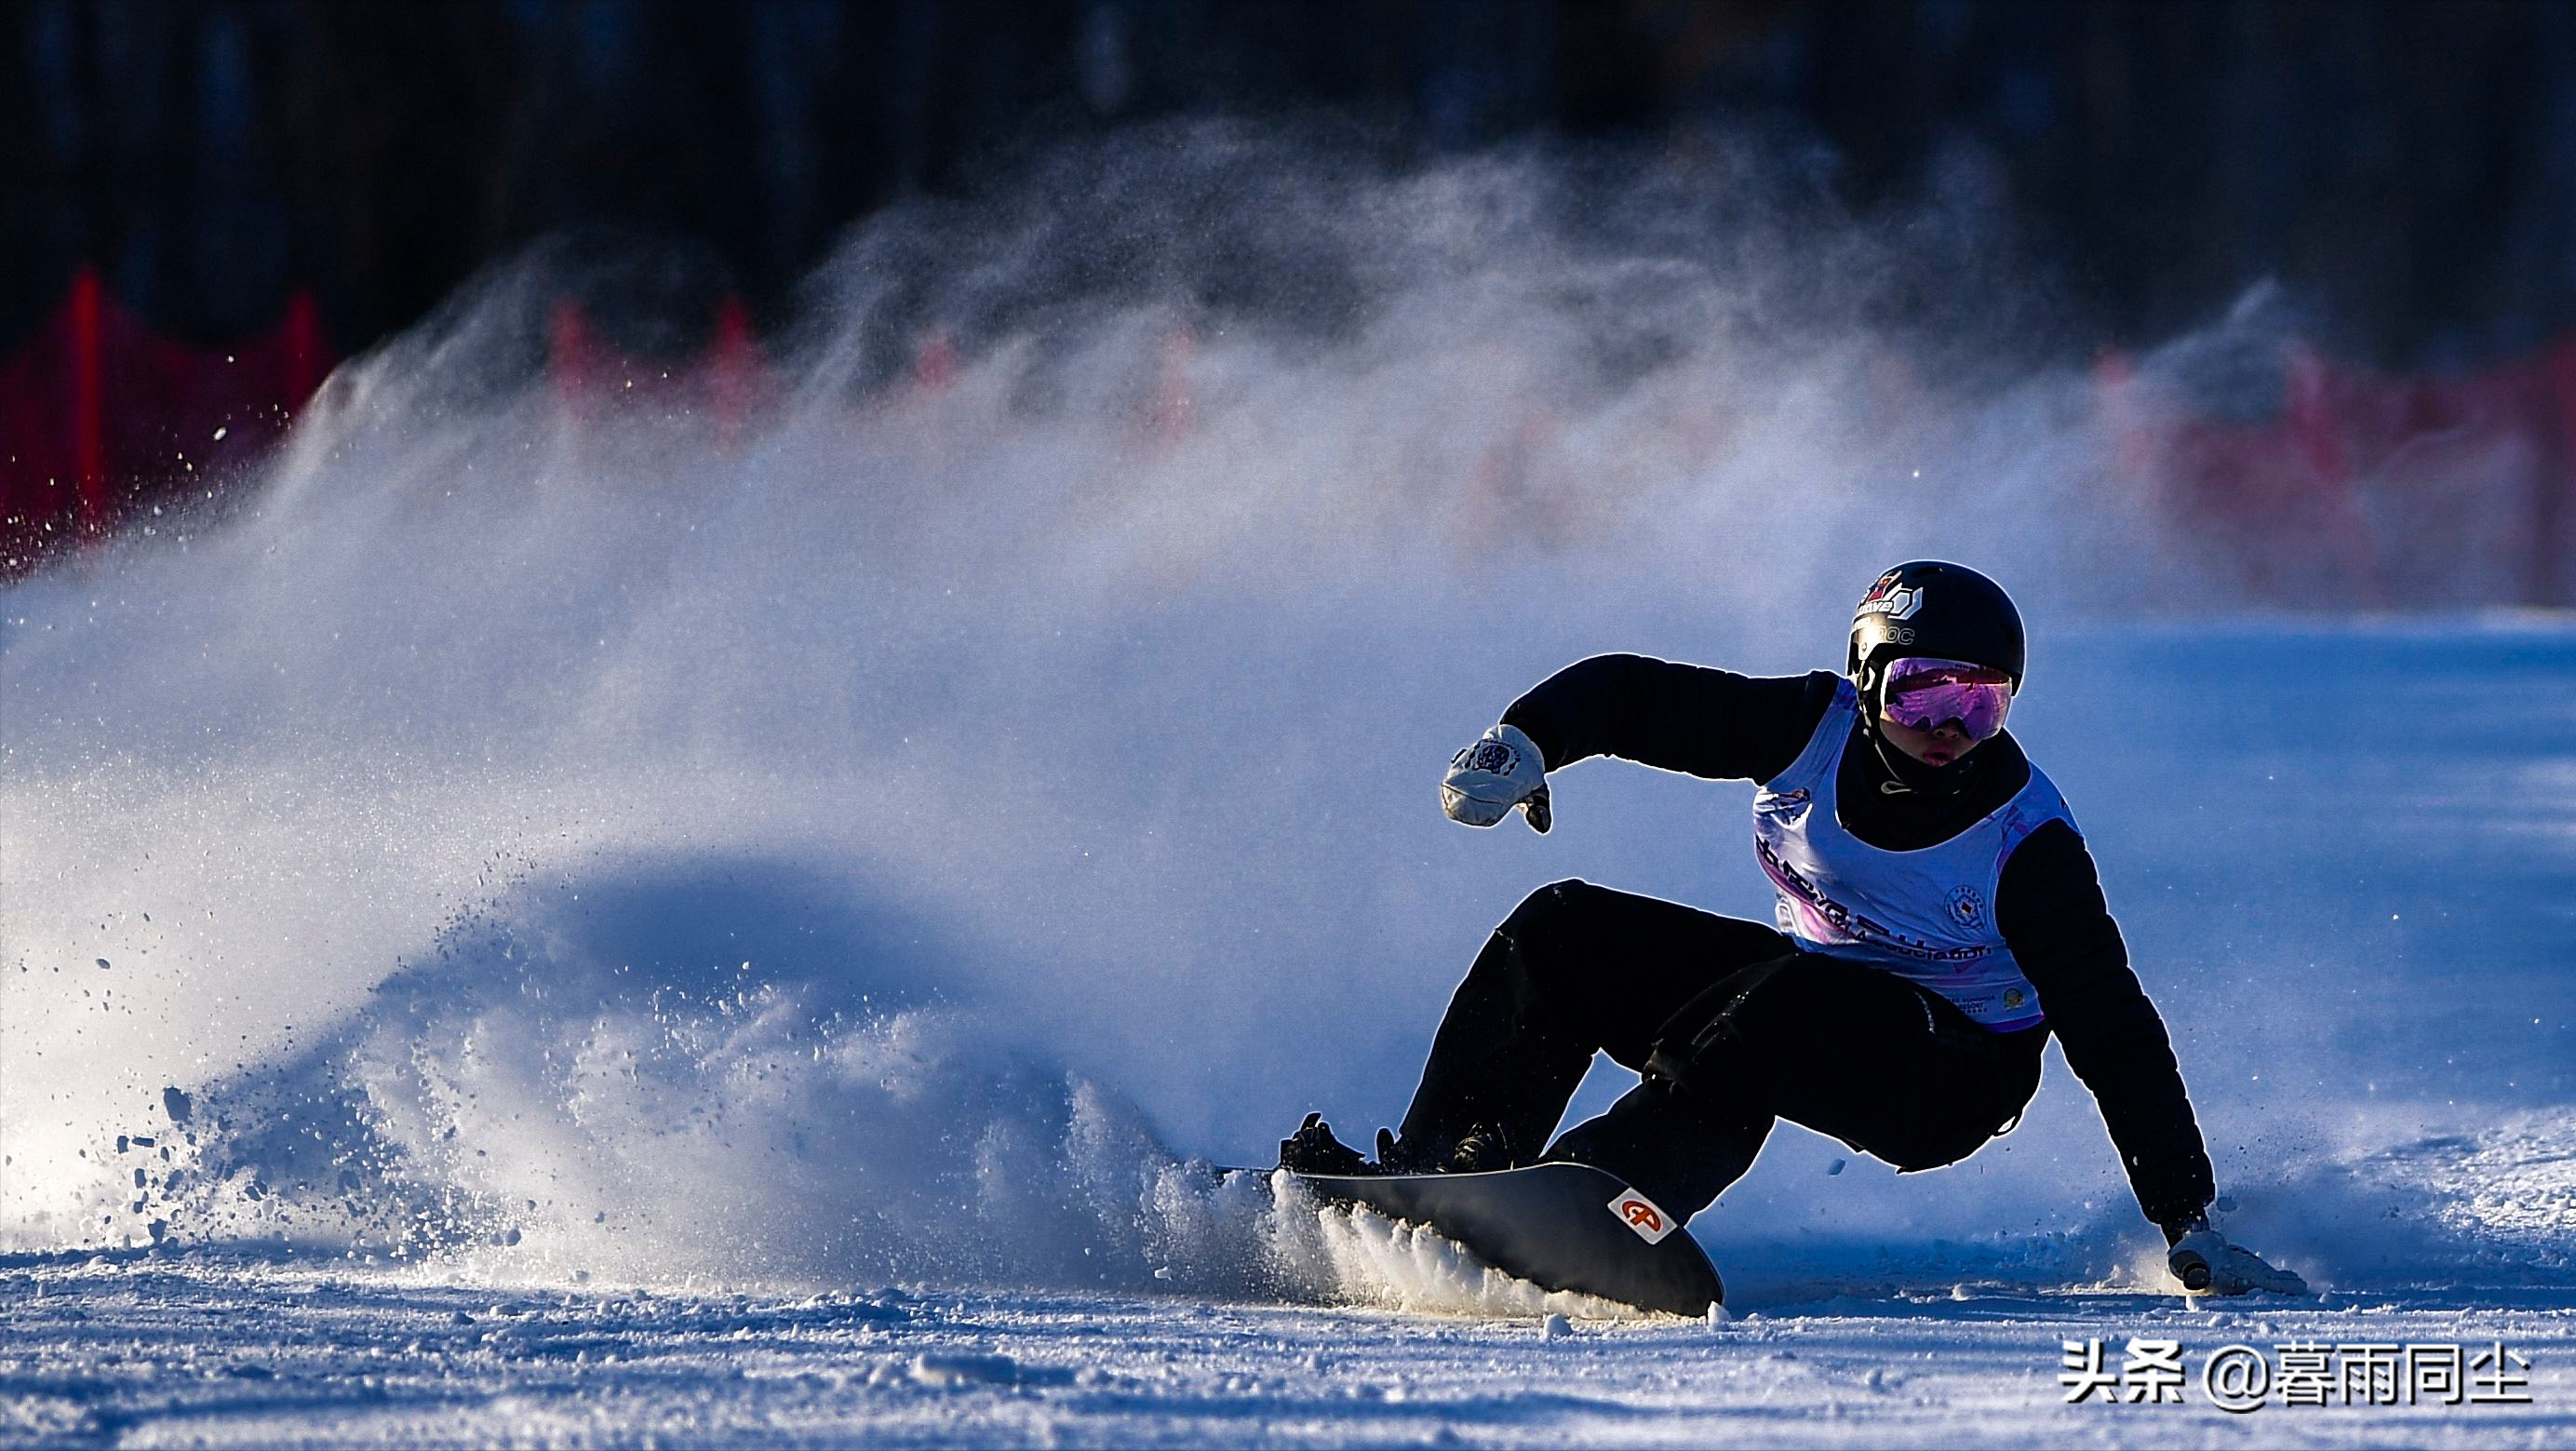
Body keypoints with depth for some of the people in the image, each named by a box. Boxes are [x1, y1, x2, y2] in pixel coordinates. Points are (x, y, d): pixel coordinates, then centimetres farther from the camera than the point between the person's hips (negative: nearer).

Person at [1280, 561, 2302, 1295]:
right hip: (1812, 985, 6)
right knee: (1562, 934, -10)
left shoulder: (2027, 843, -22)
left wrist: (2187, 1224, -27)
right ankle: (1430, 1177, -19)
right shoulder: (1816, 730, -11)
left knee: (1768, 1010, -37)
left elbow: (2112, 1031, -23)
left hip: (1955, 1071, -6)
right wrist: (1527, 742, -26)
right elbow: (1631, 694, -4)